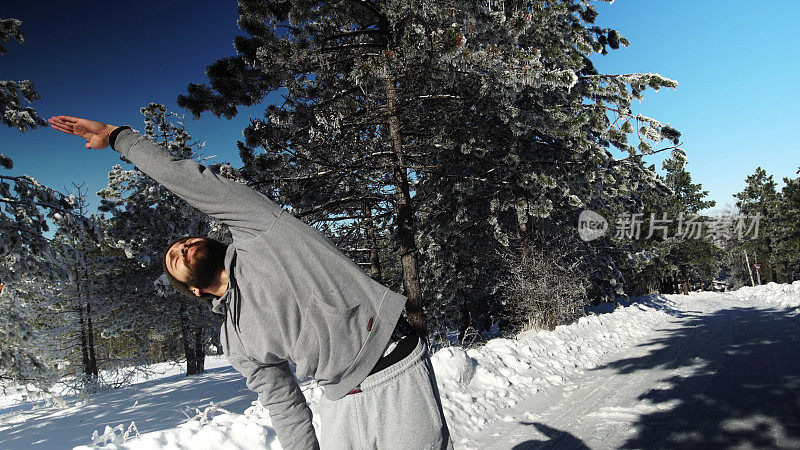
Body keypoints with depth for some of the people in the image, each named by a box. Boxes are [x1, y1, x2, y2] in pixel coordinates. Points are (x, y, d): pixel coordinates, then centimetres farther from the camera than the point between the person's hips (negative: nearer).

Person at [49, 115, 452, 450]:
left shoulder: (256, 230, 5)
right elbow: (285, 406, 13)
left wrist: (116, 134, 14)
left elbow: (183, 178, 3)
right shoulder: (235, 340, 15)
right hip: (343, 406, 5)